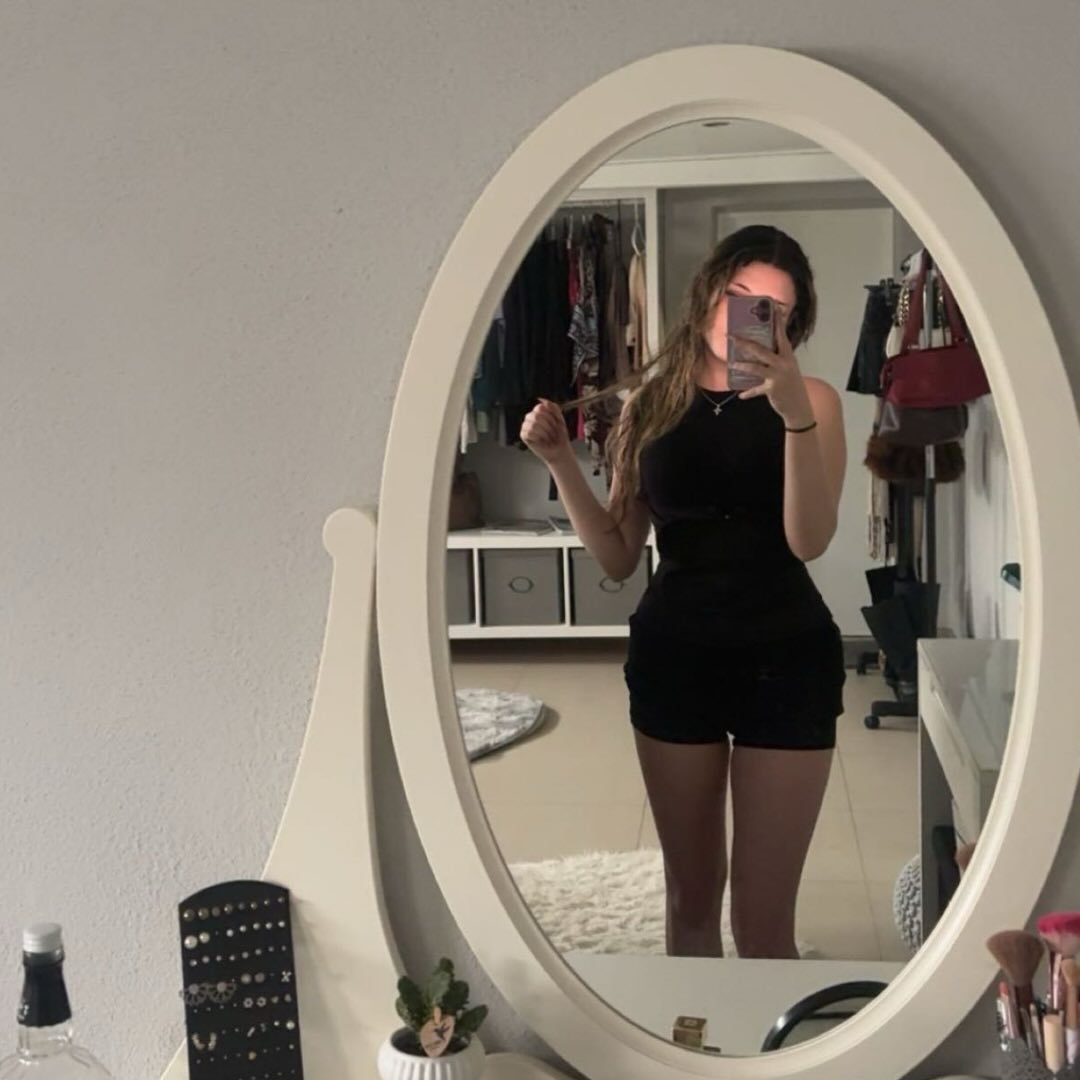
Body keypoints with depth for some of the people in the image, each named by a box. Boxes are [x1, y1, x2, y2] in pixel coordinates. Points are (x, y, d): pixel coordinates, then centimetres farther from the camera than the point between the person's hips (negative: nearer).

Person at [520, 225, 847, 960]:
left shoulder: (812, 401, -4)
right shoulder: (651, 403, 4)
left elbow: (808, 541, -17)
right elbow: (617, 558, 6)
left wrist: (795, 416, -28)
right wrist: (561, 462, -6)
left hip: (785, 659, -3)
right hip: (673, 657, 3)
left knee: (764, 919, 0)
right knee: (691, 899, 15)